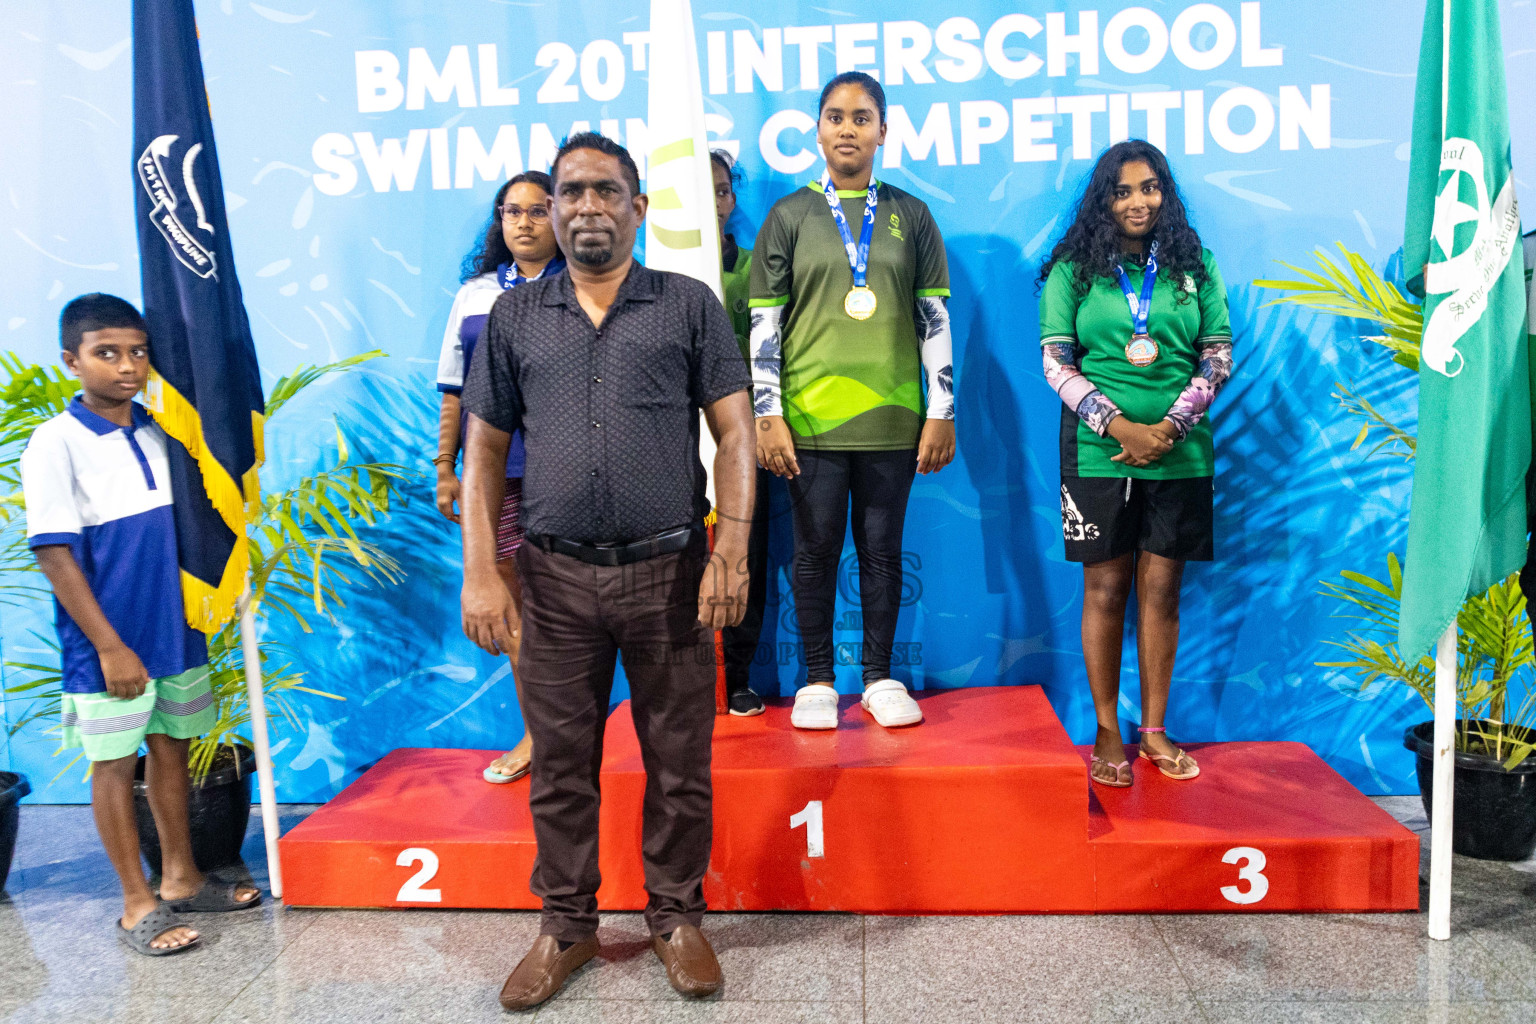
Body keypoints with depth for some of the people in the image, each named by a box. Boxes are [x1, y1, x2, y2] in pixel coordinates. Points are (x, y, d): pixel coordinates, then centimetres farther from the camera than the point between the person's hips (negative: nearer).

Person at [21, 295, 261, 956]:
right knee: (114, 763, 6)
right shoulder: (56, 444, -12)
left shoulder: (158, 435, 5)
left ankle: (180, 878, 30)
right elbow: (55, 556, -15)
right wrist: (109, 646, -17)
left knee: (171, 747, 16)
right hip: (108, 643, -6)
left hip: (176, 629, 6)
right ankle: (138, 904, 18)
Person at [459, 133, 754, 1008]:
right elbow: (484, 450, 10)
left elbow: (735, 434, -1)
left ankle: (678, 917, 27)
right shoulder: (514, 317, 10)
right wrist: (480, 573, 1)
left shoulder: (689, 304, 4)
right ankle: (567, 925, 29)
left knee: (679, 762, 8)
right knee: (561, 763, 11)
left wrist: (731, 551, -11)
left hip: (669, 572, -1)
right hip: (556, 576, 2)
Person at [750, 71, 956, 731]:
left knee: (882, 550, 7)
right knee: (816, 551, 5)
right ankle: (817, 681, 18)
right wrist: (767, 416, -4)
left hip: (891, 416, 1)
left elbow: (935, 320, 9)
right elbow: (764, 323, 3)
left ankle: (880, 677, 20)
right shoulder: (790, 215, 7)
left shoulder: (910, 216, 10)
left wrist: (942, 412, 3)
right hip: (810, 416, -1)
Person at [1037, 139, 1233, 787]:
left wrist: (1169, 427, -8)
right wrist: (1120, 426, -12)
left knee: (1161, 587, 6)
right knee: (1105, 588, 3)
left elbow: (1218, 358, 6)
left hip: (1179, 454, 2)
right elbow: (1056, 363, -2)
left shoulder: (1196, 266, 9)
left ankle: (1154, 730, 17)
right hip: (1097, 453, -1)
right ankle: (1106, 733, 14)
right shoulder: (1074, 270, 4)